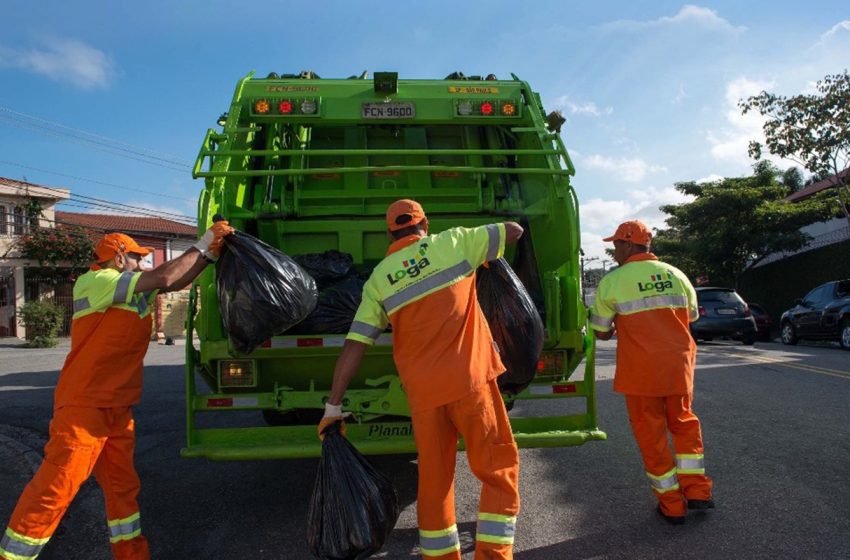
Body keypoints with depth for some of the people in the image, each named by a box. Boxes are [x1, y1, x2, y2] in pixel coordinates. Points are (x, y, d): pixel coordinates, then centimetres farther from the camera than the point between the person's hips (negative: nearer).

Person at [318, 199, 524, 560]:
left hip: (422, 391, 3)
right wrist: (484, 250, 35)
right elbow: (515, 230, 16)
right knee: (499, 469, 11)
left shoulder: (378, 279, 8)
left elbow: (353, 346, 3)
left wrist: (333, 405, 7)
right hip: (470, 381, -2)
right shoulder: (451, 242, 4)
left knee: (434, 479, 16)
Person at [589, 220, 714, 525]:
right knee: (684, 424, 22)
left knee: (651, 434, 8)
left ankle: (672, 505, 16)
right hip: (679, 366, 4)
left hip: (641, 370, -4)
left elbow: (601, 332, -1)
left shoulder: (612, 282, -7)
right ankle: (696, 491, 21)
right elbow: (692, 317, 17)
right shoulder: (676, 275, 5)